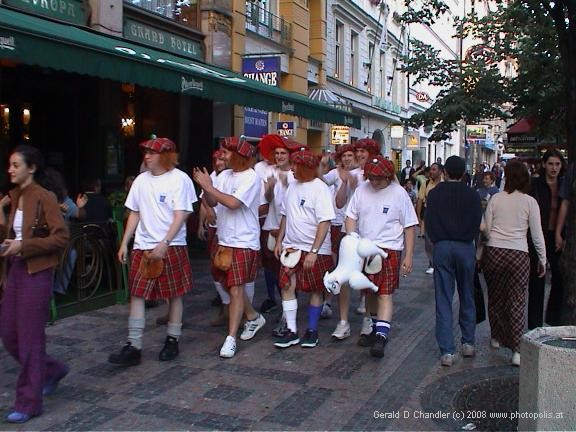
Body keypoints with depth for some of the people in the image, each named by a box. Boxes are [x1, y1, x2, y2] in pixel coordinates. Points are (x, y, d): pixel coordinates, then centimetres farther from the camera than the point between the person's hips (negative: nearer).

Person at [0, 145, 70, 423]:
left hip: (36, 273, -8)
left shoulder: (44, 198, -12)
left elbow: (61, 237, -17)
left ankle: (28, 403, 12)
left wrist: (23, 246, -20)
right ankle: (52, 370, 32)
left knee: (29, 338, -1)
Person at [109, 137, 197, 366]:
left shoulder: (179, 179, -7)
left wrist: (164, 244, -20)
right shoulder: (141, 180, 10)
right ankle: (133, 347, 4)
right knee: (136, 294, 0)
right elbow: (135, 214, 15)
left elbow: (180, 215, -12)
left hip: (171, 247, -5)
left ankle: (172, 341, 21)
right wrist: (124, 243, 9)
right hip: (142, 247, 5)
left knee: (174, 294, 6)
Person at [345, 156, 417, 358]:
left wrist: (408, 256, -7)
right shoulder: (361, 190, 1)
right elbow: (351, 217, 4)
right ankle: (374, 328, 32)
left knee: (384, 294, -8)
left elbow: (409, 227, -4)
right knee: (369, 292, 15)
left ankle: (381, 336, -9)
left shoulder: (399, 193, -7)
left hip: (389, 250, -4)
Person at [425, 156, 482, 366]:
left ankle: (447, 351, -2)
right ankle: (468, 343, 21)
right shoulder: (472, 195, -2)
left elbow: (429, 223, -1)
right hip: (465, 247, 1)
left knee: (443, 300, 0)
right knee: (467, 297, 15)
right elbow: (477, 224, -3)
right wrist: (466, 239, 11)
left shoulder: (435, 193, -1)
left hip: (441, 247, 0)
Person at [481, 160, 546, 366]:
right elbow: (537, 235, -2)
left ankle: (497, 337, 33)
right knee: (517, 302, 2)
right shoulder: (530, 202, -4)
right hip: (518, 255, -2)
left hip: (493, 253, 2)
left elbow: (486, 228, 3)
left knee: (495, 297, 18)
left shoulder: (495, 198, 0)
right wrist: (542, 260, 8)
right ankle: (517, 350, -1)